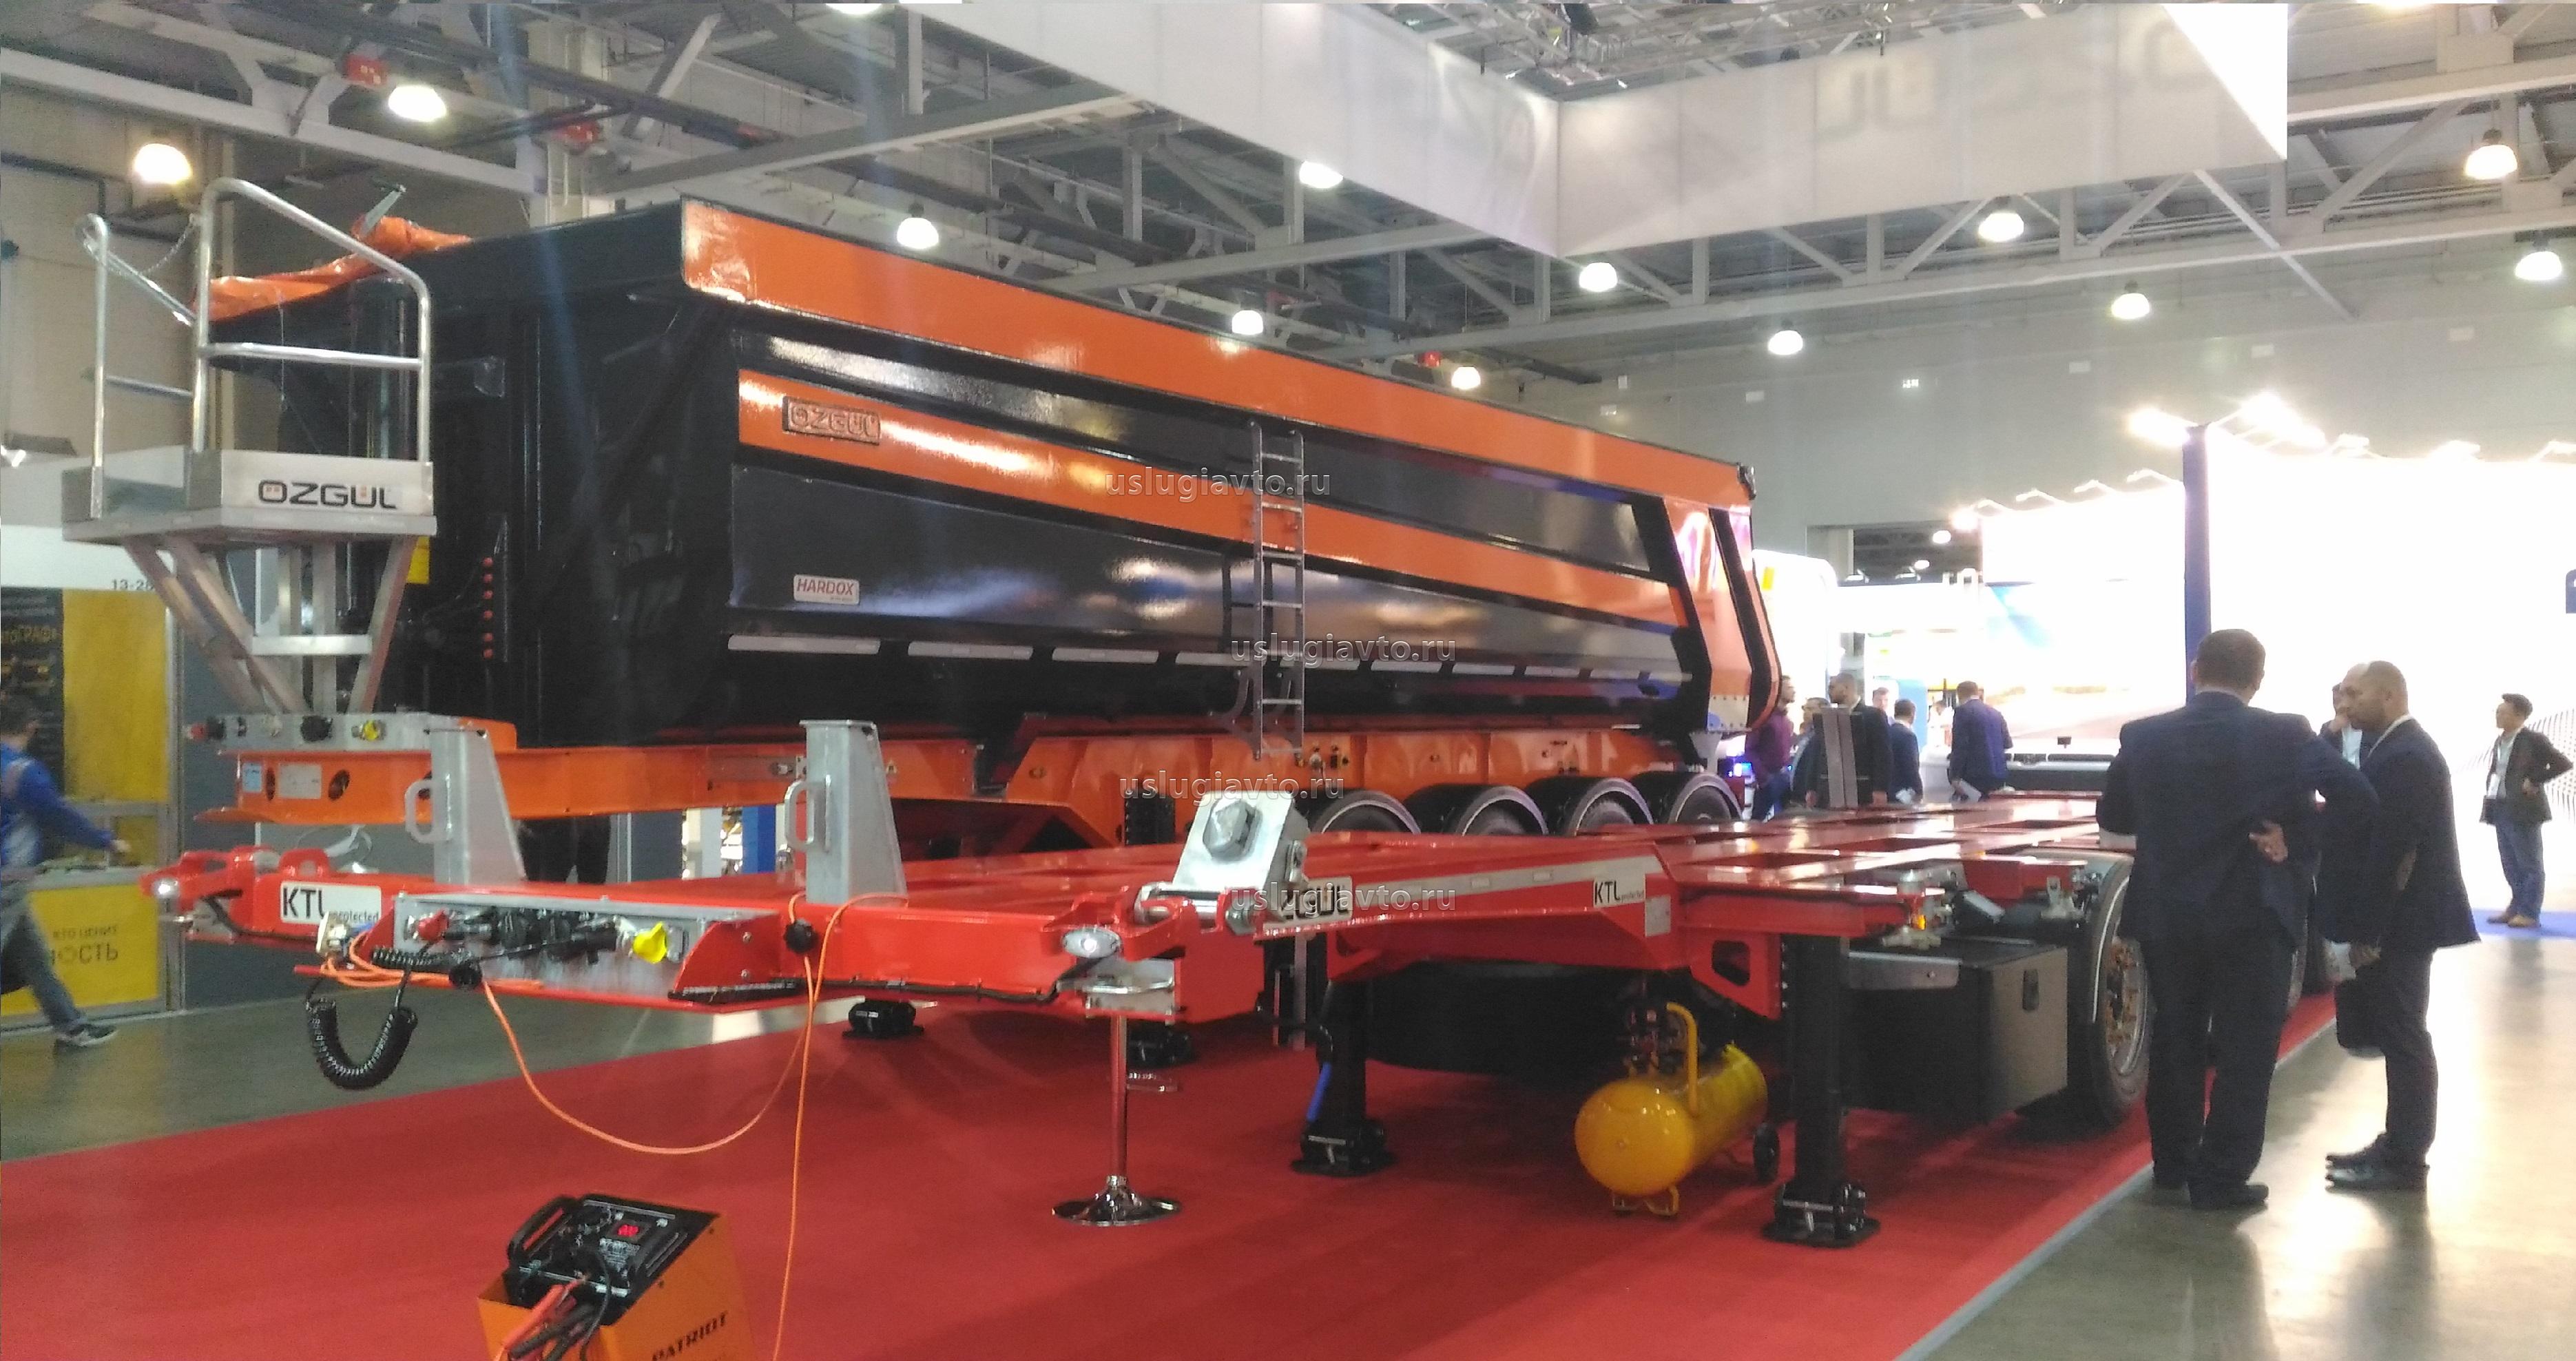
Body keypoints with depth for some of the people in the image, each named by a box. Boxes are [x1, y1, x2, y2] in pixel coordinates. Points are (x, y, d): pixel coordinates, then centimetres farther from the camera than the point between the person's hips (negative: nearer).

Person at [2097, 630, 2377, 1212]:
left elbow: (2112, 816, 7)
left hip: (2166, 915, 3)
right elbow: (2359, 801, -13)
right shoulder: (2285, 735, -10)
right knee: (2244, 1052, 7)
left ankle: (2172, 1165, 26)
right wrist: (2295, 827, -2)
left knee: (2174, 1041, 17)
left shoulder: (2143, 737, -3)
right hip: (2253, 917, -3)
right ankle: (2220, 1179, 9)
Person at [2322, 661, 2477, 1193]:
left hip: (2400, 922, -10)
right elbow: (2375, 834, 12)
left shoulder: (2405, 756, -20)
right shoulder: (2396, 748, 11)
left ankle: (2403, 1161, 5)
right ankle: (2398, 1144, 24)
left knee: (2403, 1036, -2)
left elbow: (2395, 851, -23)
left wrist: (2368, 931, -21)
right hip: (2396, 919, 10)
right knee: (2398, 1034, 15)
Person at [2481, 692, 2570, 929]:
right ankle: (2516, 907, 24)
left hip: (2523, 810, -8)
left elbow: (2564, 764, -16)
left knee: (2529, 864, 0)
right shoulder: (2501, 741, 12)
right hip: (2501, 810, 8)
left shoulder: (2533, 740, -11)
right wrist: (2489, 805, 8)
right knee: (2511, 865, 15)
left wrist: (2535, 781, -14)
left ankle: (2529, 913, 4)